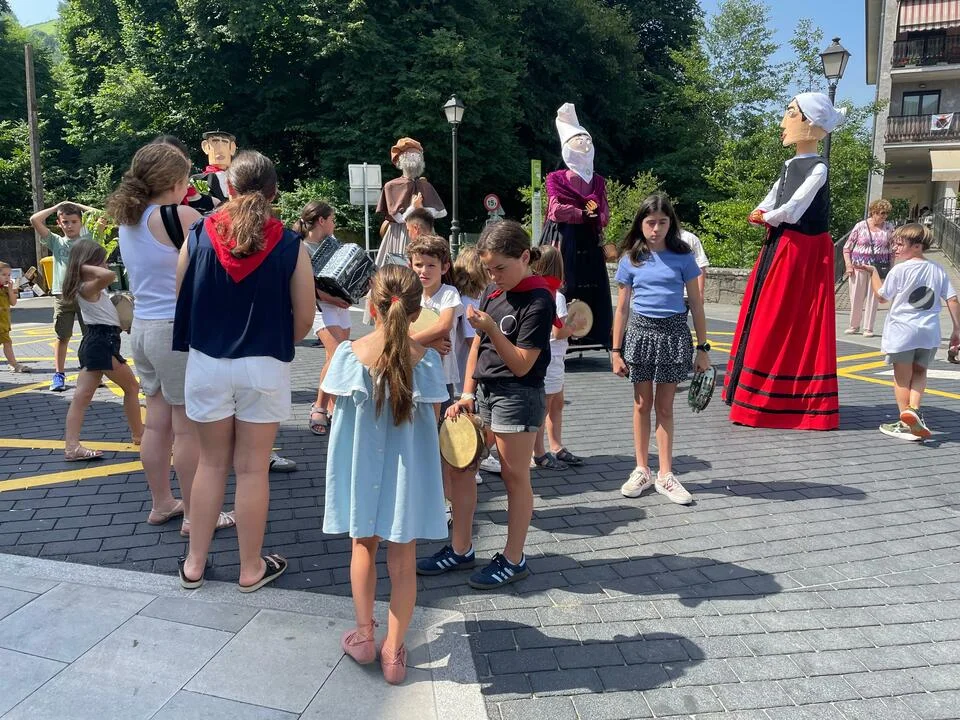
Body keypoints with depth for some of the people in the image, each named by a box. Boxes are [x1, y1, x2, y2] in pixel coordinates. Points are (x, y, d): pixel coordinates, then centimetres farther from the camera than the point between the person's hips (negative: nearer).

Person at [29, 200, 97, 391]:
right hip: (62, 295, 1)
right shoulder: (56, 242, 8)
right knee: (62, 336, 6)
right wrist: (58, 206, 8)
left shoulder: (88, 240, 5)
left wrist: (77, 205, 7)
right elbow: (35, 220, 0)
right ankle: (58, 375, 14)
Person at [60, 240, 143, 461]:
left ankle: (72, 446, -1)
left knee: (82, 397, 1)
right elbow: (110, 275, -35)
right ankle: (139, 434, 21)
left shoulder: (90, 287, 13)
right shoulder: (87, 288, -15)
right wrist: (86, 267, -22)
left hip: (94, 341, 9)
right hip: (102, 343, -9)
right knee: (131, 387, 8)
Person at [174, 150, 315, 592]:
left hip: (207, 363, 2)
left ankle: (195, 563, 25)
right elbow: (303, 318, -4)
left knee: (211, 462, 16)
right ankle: (251, 568, 20)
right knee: (252, 468, 8)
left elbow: (179, 298, 2)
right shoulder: (289, 245, -8)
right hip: (264, 367, -2)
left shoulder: (199, 235, -4)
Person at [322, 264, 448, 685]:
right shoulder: (427, 360, -15)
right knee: (402, 561, 12)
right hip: (407, 472, 0)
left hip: (361, 467, 1)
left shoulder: (350, 355, -15)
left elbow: (331, 397, 0)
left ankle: (364, 636, 31)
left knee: (363, 547, 22)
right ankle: (393, 653, 22)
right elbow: (433, 418, -5)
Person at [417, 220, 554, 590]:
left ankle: (513, 560, 20)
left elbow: (521, 365, -18)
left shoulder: (538, 301, -15)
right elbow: (477, 346, 12)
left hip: (517, 397, -8)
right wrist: (467, 394, 7)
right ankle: (460, 549, 26)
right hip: (483, 393, 8)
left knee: (515, 476, 4)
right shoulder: (493, 291, 8)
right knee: (459, 466, 12)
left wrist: (491, 328, -27)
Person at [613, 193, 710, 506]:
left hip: (674, 333, -1)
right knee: (642, 404, 8)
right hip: (640, 332, 1)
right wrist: (616, 351, 3)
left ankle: (665, 475, 14)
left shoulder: (683, 257, 1)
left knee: (665, 406, 5)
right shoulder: (631, 259, 3)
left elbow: (696, 304, 4)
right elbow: (621, 308, 5)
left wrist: (703, 348, 2)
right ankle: (642, 471, 20)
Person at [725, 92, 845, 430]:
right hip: (778, 248, 9)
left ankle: (770, 401, 2)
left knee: (782, 325, -6)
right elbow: (764, 207, 13)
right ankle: (757, 394, 18)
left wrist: (766, 217, -2)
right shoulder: (790, 165, 14)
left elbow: (790, 210, -18)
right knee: (764, 322, 9)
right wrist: (762, 216, -8)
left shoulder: (818, 168, -11)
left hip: (801, 253, -8)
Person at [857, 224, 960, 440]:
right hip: (929, 333, 4)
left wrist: (873, 272, 10)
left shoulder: (899, 270, -9)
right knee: (919, 372, 19)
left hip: (902, 331, -4)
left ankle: (906, 424, 11)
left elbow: (882, 296, 0)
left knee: (902, 376, 7)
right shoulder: (938, 270, 6)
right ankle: (913, 409, -5)